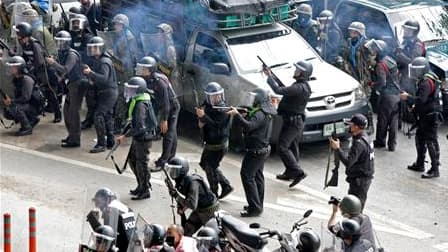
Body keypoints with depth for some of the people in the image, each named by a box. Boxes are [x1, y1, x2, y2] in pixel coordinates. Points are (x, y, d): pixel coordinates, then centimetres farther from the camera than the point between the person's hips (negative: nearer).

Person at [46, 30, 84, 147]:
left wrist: (53, 63, -23)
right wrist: (52, 63, 2)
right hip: (71, 85, 10)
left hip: (77, 85, -10)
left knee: (73, 111, -8)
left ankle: (75, 140, -5)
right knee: (67, 110, 14)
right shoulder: (62, 54, 10)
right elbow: (61, 71, 16)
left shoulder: (72, 55, -18)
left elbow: (66, 70, -28)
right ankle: (72, 135, 25)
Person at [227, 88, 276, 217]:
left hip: (255, 151, -11)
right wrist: (245, 116, -3)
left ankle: (255, 207, -9)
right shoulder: (265, 112, 11)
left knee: (247, 176, -8)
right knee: (257, 176, 18)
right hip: (263, 149, 11)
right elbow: (254, 125, 13)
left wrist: (237, 115, -34)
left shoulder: (260, 114, -22)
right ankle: (258, 205, 26)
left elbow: (248, 126, -35)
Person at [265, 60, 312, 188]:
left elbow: (279, 90, -28)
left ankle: (298, 173, -13)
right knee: (292, 147, 18)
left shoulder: (300, 88, -23)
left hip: (292, 123, -10)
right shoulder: (303, 86, 10)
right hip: (296, 121, 10)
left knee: (283, 147, -12)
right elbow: (284, 89, 18)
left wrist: (269, 76, -17)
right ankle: (290, 173, 29)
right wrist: (272, 76, 11)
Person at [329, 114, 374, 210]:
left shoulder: (359, 143, -25)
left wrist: (337, 148, -29)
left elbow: (348, 162, -31)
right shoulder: (364, 137, 7)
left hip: (359, 180, -10)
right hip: (365, 178, 10)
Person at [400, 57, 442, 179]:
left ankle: (435, 169, -5)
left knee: (431, 142, -8)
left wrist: (408, 97, -17)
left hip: (431, 117, -11)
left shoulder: (426, 82, -20)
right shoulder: (423, 81, 15)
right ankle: (420, 164, 32)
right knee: (420, 139, 20)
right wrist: (414, 105, 11)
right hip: (425, 117, 11)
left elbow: (421, 99, -28)